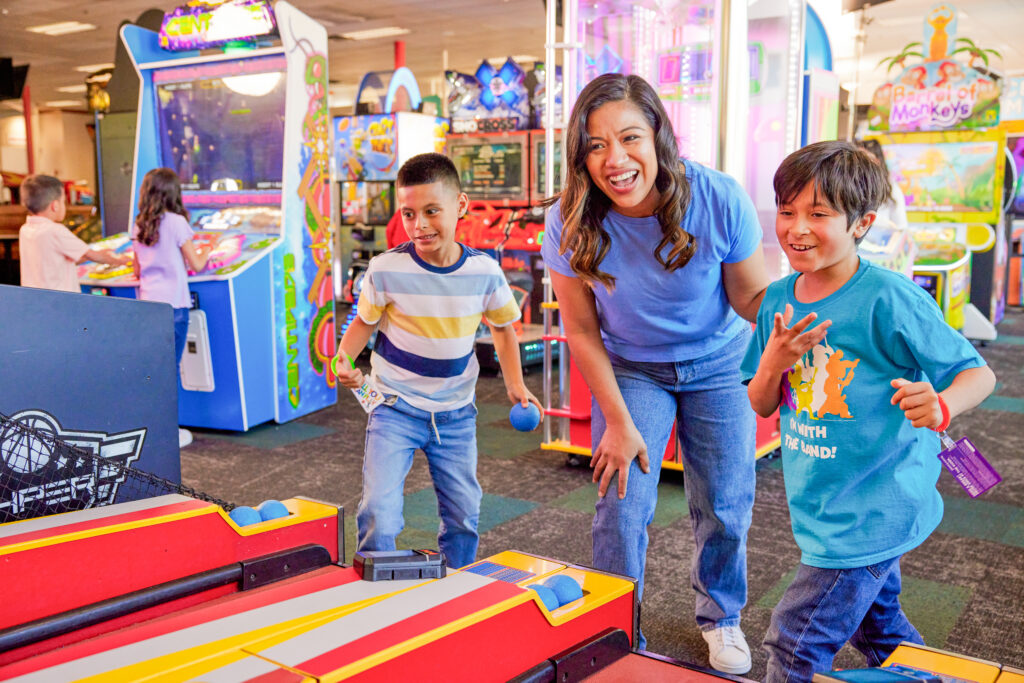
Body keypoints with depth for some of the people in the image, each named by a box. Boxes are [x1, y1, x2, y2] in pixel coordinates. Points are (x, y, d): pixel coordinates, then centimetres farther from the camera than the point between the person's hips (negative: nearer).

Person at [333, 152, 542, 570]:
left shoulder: (485, 271, -8)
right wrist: (344, 358, -18)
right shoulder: (386, 269, -15)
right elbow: (364, 321, 1)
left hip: (456, 412, 3)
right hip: (395, 407, -2)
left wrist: (515, 383, -1)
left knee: (464, 515, 13)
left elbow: (503, 327, 8)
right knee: (378, 516, -12)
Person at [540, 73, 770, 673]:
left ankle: (721, 616, 36)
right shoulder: (570, 225, -23)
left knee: (726, 508, 7)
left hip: (717, 363, 0)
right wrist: (619, 421, -10)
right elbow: (582, 330, -11)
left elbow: (754, 297, -13)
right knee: (622, 507, -4)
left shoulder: (719, 200, -26)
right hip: (631, 369, 0)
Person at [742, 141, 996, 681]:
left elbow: (978, 372, -15)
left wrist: (941, 406, -36)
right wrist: (772, 364, -16)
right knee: (878, 630, 26)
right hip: (822, 507, 7)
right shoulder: (779, 300, 0)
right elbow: (761, 405, 5)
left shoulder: (890, 300, -20)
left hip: (871, 511, -7)